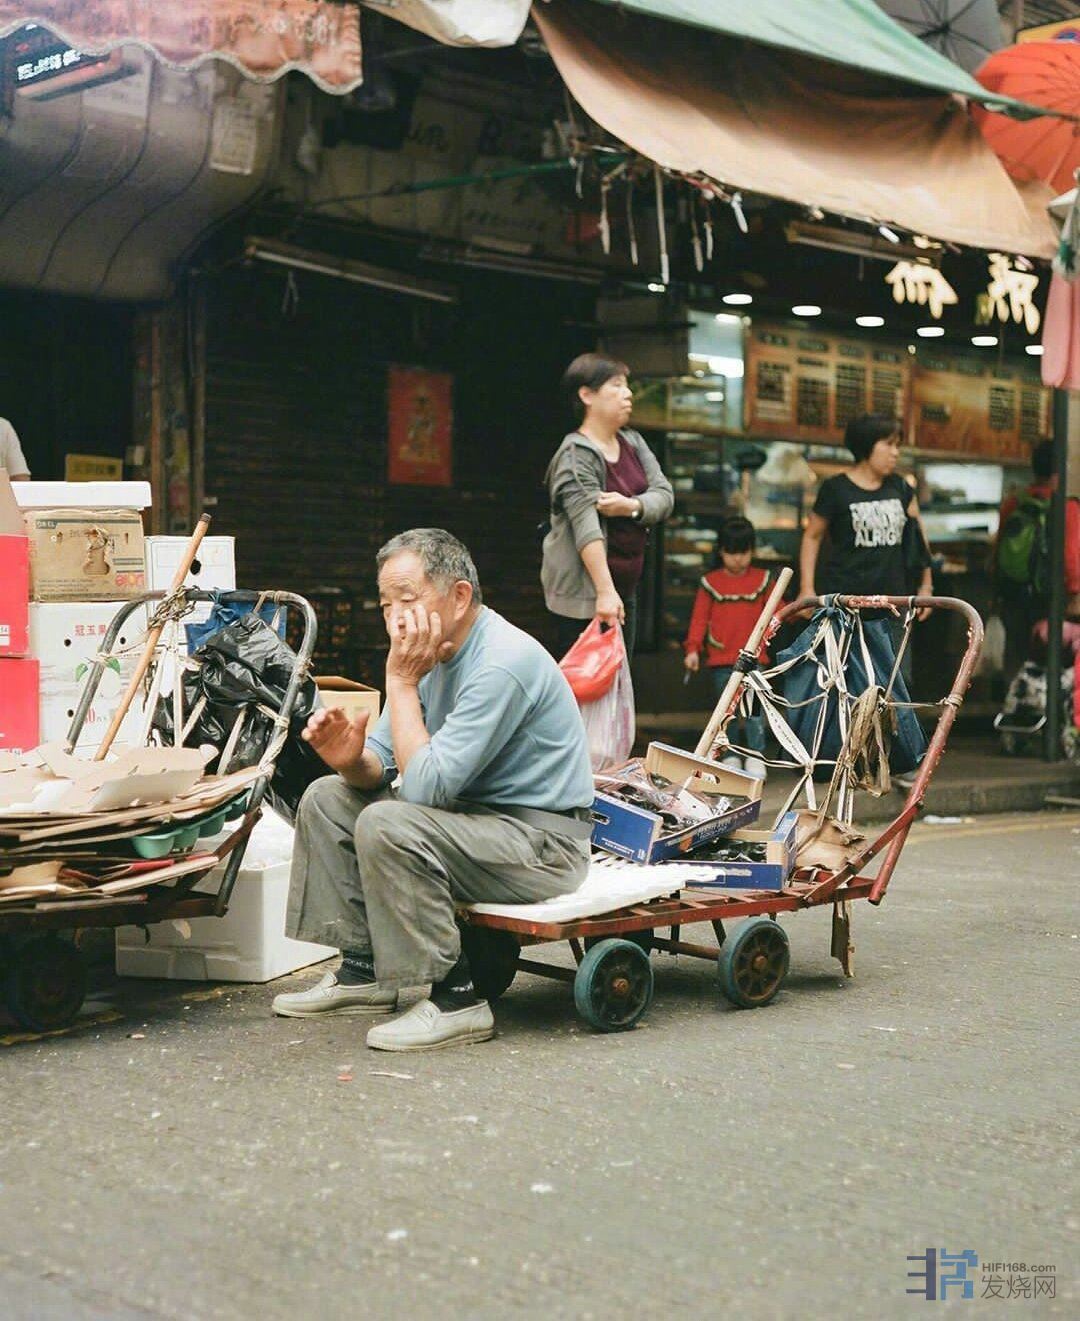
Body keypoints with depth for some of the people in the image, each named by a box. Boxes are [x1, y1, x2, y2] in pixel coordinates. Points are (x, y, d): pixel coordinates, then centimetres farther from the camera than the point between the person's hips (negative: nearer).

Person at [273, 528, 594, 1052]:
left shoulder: (504, 663, -24)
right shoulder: (435, 653, 5)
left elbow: (426, 785, -27)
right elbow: (380, 766, 7)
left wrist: (401, 683, -19)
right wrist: (352, 760, -17)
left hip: (543, 841, -10)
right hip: (477, 813, 10)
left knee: (386, 825, -30)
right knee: (327, 798, 9)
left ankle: (455, 998, -20)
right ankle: (362, 971, 10)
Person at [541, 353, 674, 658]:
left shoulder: (633, 443, 12)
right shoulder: (576, 455, -13)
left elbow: (665, 495, 5)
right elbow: (586, 526, -25)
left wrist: (631, 506, -19)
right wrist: (605, 591, -35)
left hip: (625, 586, 8)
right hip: (584, 594, -8)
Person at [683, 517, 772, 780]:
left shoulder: (762, 580, 7)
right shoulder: (711, 582, 5)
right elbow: (699, 617, 3)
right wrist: (692, 649, -6)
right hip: (721, 659, 1)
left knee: (754, 709, -7)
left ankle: (756, 757, -3)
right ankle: (730, 757, 16)